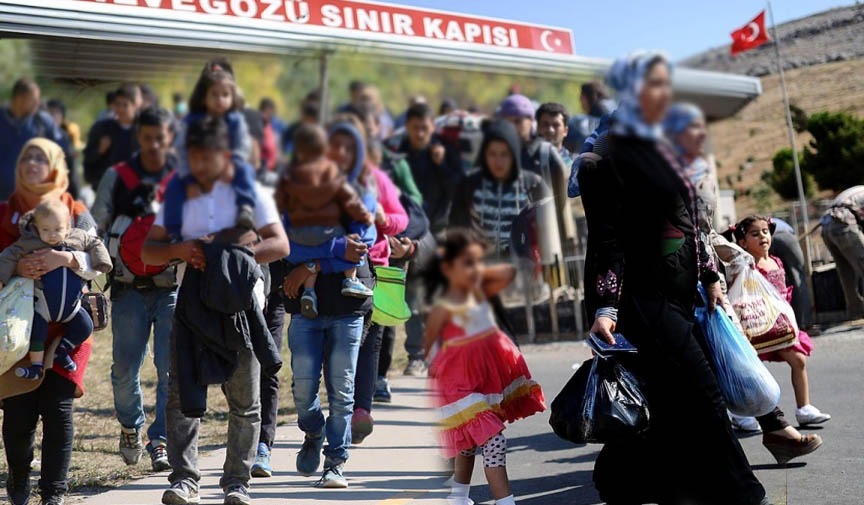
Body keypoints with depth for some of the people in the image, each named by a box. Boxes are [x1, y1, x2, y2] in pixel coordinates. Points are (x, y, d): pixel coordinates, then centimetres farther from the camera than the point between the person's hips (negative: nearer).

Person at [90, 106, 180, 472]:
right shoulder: (116, 177, 6)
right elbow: (96, 229, 9)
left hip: (174, 287, -1)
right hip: (129, 288, 1)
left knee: (171, 368, -7)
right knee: (124, 369, 2)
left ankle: (161, 440, 5)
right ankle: (130, 427, 27)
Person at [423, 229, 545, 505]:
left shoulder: (480, 292, 3)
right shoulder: (442, 309, -14)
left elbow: (509, 271, 6)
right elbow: (428, 351, -8)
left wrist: (481, 273, -3)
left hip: (490, 376, 7)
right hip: (462, 380, -7)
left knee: (472, 440, 20)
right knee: (492, 439, -16)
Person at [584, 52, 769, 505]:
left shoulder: (660, 150, 15)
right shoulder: (609, 154, -10)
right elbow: (605, 235, -17)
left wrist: (709, 276, 19)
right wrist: (605, 305, -24)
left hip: (680, 297, 9)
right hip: (645, 298, -9)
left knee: (670, 407, 11)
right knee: (701, 399, -6)